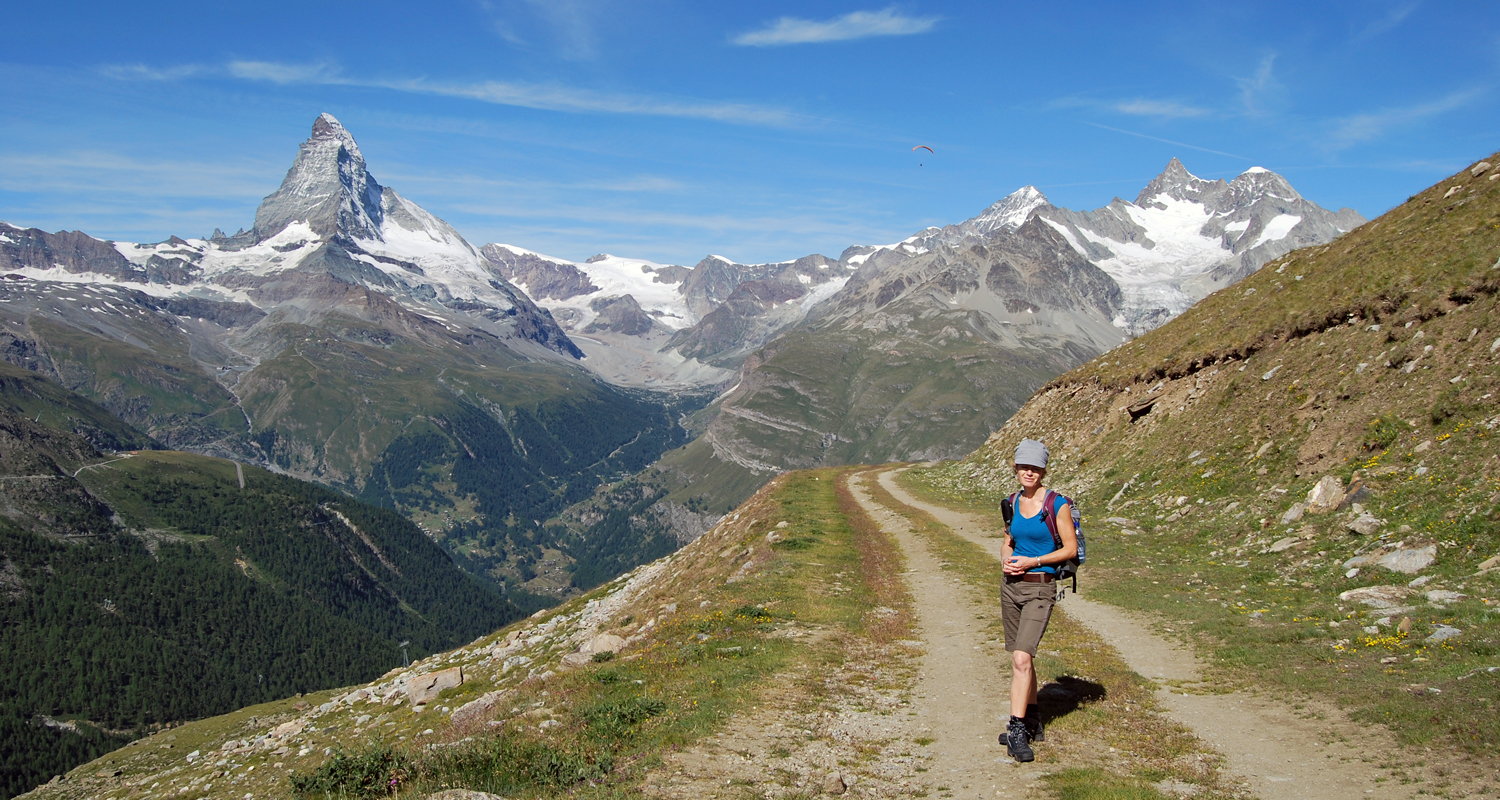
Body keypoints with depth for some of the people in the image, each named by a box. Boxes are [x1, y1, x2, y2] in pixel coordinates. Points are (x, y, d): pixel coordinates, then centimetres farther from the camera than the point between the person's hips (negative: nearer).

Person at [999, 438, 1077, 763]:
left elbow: (1071, 548, -6)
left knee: (1021, 658, -16)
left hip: (1040, 589, -6)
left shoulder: (1057, 504, -9)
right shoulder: (1013, 502, 8)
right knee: (1021, 658, 12)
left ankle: (1017, 731, -13)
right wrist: (1005, 559, -3)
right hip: (1011, 586, 6)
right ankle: (1031, 720, 27)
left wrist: (1033, 561, -16)